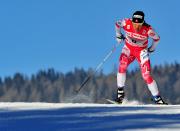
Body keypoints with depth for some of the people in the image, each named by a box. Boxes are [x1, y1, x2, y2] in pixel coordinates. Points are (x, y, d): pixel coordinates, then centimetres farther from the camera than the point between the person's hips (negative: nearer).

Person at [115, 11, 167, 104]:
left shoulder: (148, 30, -26)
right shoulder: (126, 23, -22)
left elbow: (157, 38, -5)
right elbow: (117, 24, 2)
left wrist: (152, 48, 7)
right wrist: (118, 35, 8)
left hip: (141, 51, -1)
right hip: (128, 48, 1)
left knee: (146, 75, -12)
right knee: (122, 65, -29)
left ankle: (157, 98, -2)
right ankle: (120, 91, -20)